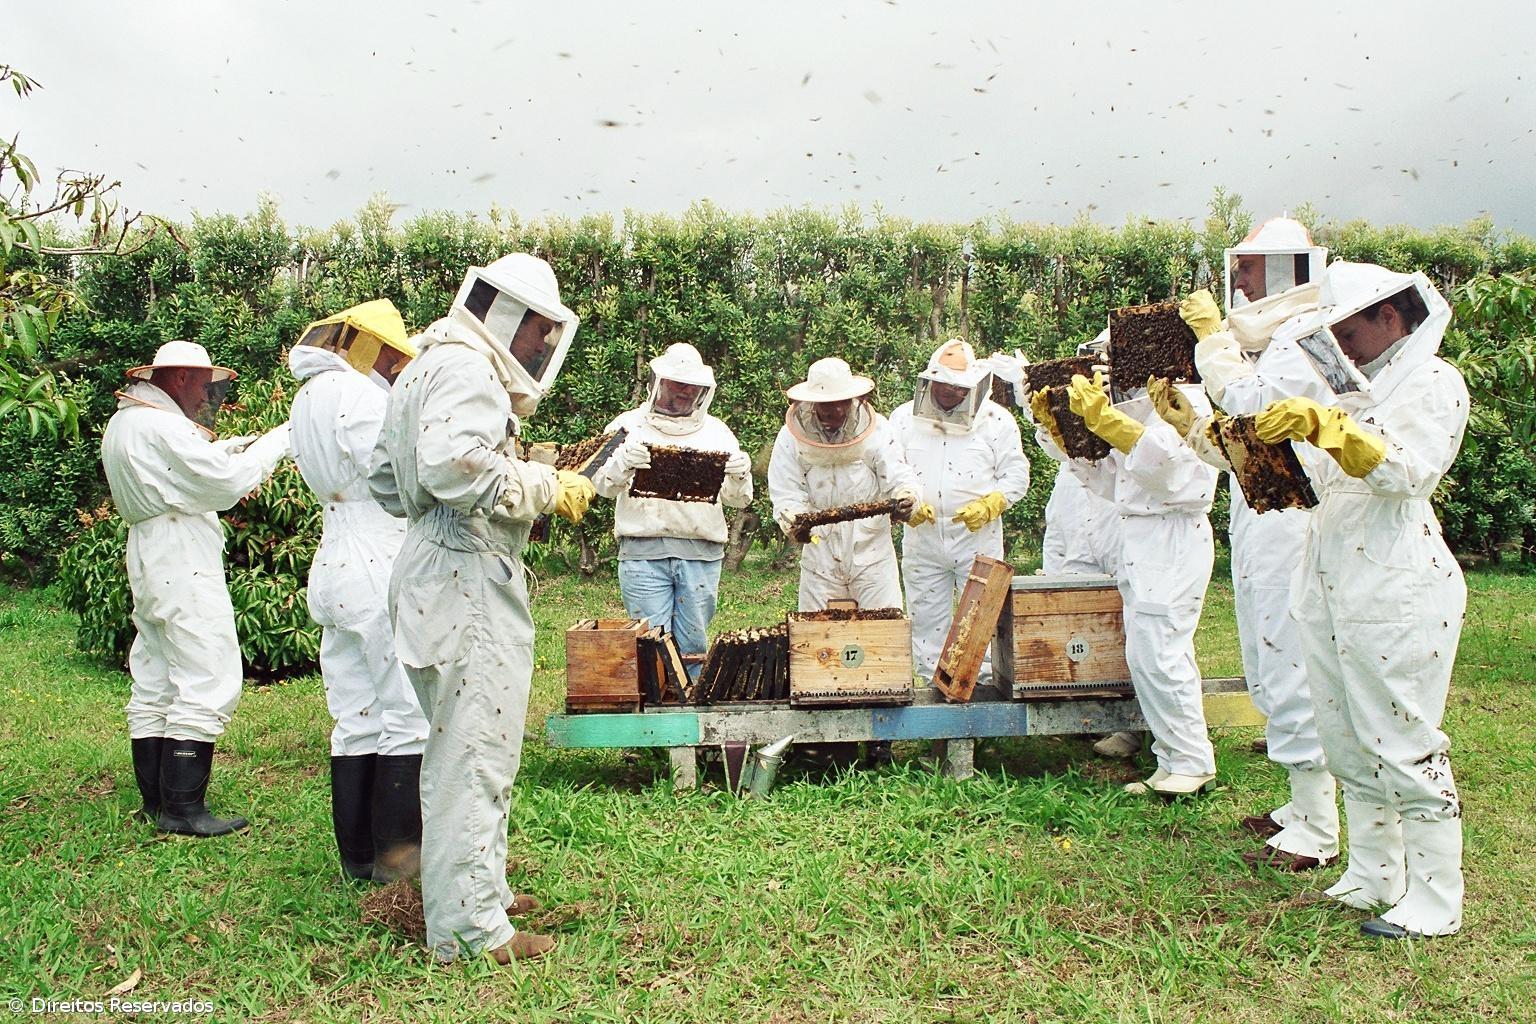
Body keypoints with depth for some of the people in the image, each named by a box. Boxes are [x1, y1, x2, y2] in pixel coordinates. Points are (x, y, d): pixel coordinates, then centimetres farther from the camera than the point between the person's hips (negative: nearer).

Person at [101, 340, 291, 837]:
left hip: (151, 567, 11)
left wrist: (233, 446, 13)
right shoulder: (161, 427, -15)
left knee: (154, 685, 13)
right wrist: (279, 439, -10)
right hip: (184, 569, -11)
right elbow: (226, 483, -19)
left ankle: (156, 801, 20)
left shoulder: (123, 423, 17)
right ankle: (183, 809, -8)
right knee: (207, 685, -9)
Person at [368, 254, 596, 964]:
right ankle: (470, 926, 3)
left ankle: (478, 887, 33)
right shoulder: (466, 369, -12)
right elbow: (456, 465, -29)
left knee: (459, 745, 19)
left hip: (440, 573, 11)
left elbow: (386, 481, 23)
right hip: (469, 580, -11)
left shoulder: (425, 367, 21)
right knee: (475, 751, -5)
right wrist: (544, 488, -19)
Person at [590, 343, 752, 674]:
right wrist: (623, 464, -22)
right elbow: (602, 483, 0)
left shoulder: (716, 431, 16)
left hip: (701, 553, 2)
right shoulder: (630, 425, 10)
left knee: (694, 646, 6)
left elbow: (737, 498, 11)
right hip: (643, 550, -2)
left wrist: (740, 476, -12)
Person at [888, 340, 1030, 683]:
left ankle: (986, 681, 11)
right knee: (926, 615, 7)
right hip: (922, 537, 2)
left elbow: (1016, 474, 3)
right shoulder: (904, 418, 6)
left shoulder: (996, 420, 2)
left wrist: (989, 506, -13)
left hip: (978, 536, -2)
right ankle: (933, 681, 16)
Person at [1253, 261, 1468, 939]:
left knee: (1403, 744, -4)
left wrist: (1324, 425, -27)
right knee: (1347, 743, 12)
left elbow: (1406, 471, -20)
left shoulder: (1433, 382, -4)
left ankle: (1436, 902, 7)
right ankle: (1374, 876, 24)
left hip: (1395, 594, -9)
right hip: (1329, 589, 9)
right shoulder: (1363, 390, 21)